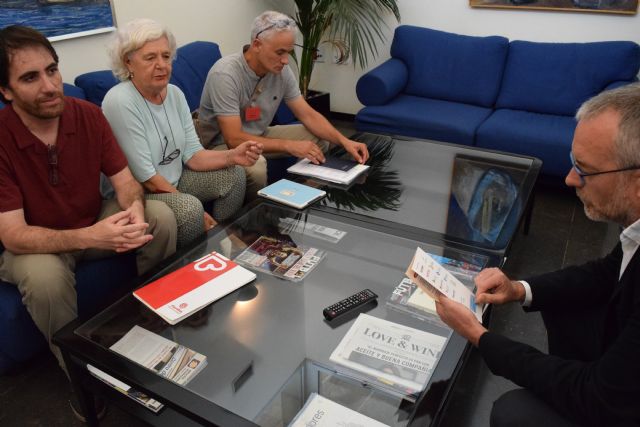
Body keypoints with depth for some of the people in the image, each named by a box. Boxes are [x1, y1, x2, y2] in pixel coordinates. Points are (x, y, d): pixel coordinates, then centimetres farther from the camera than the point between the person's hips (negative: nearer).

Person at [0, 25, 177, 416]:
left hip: (96, 223, 4)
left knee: (162, 217, -17)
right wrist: (89, 237, -43)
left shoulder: (88, 114, -12)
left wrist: (135, 212, -34)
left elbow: (125, 180, -9)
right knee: (43, 277, -36)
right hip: (35, 244, -3)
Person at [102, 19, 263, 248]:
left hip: (173, 180, 7)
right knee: (190, 208, -32)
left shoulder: (175, 93, 0)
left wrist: (231, 156, -23)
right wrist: (197, 213, -20)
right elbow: (146, 178, -24)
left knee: (233, 174, -5)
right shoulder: (120, 102, -23)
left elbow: (192, 155, -3)